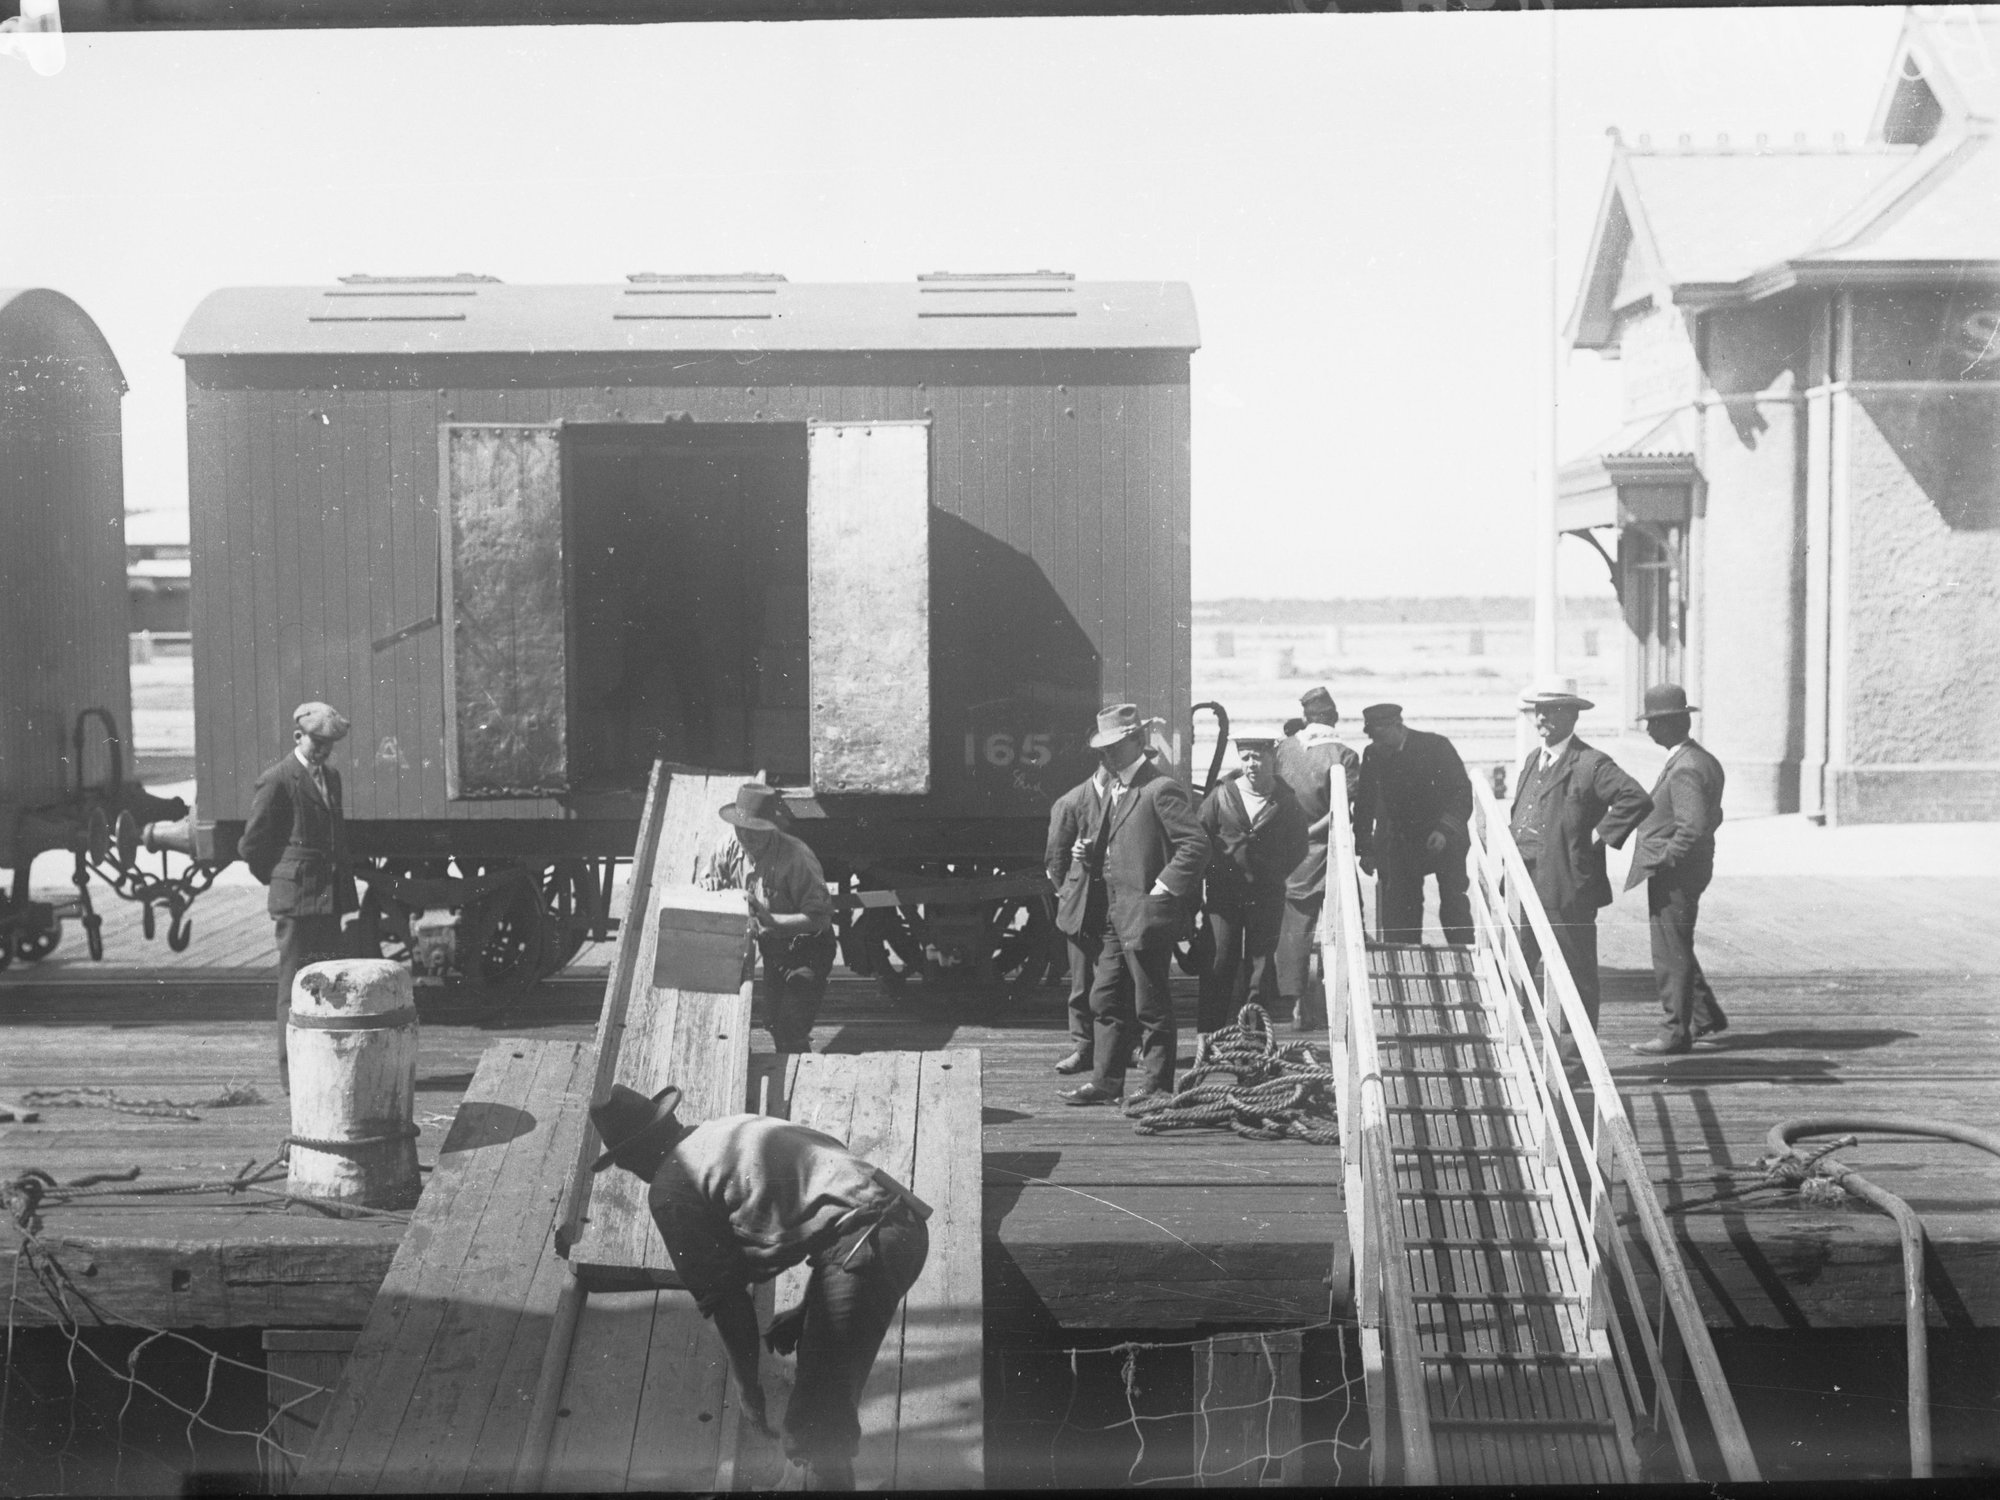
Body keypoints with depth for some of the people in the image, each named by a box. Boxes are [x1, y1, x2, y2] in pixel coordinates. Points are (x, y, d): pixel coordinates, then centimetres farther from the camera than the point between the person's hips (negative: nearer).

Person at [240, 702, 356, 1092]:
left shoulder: (331, 778, 15)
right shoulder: (276, 781, -9)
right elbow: (251, 846, -6)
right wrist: (279, 882, 2)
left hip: (329, 899, 7)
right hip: (296, 900, -7)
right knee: (295, 987, -2)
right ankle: (293, 1075, 2)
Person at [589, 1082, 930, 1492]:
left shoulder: (669, 1188, 4)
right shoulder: (736, 1127, 28)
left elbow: (723, 1296, 3)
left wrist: (746, 1382, 15)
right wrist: (805, 1311, 30)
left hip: (862, 1239, -9)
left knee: (815, 1430, -5)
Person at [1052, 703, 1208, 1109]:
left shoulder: (1161, 789, -13)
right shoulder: (1110, 788, 15)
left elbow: (1196, 843, -18)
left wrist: (1163, 888, -18)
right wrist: (1087, 853, 6)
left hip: (1144, 914, -9)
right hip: (1111, 915, 9)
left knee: (1151, 1007, -1)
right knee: (1106, 1001, 11)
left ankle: (1159, 1086, 8)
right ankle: (1105, 1082, 18)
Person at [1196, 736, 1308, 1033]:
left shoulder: (1286, 802, 2)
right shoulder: (1221, 796, 2)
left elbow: (1298, 848, 10)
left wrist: (1274, 876, 2)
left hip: (1267, 896, 0)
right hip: (1223, 894, 0)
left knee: (1262, 966, 3)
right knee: (1218, 967, -1)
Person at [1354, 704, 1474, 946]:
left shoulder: (1436, 746, -11)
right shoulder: (1373, 755, -1)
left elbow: (1462, 793, -12)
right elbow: (1364, 803, 5)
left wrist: (1445, 829, -24)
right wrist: (1365, 850, 1)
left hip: (1445, 838, -3)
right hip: (1401, 842, 3)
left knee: (1453, 899, -8)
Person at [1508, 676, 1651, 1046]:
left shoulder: (1591, 764, -10)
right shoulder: (1532, 760, 17)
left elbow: (1637, 799, -20)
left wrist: (1599, 835, -16)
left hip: (1568, 893, -8)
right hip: (1524, 890, 8)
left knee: (1575, 978, 1)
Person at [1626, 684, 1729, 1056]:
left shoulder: (1686, 769, -21)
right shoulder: (1703, 761, 12)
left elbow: (1693, 827, -29)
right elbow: (1712, 818, 20)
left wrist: (1664, 859, -18)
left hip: (1673, 874, -11)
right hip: (1679, 874, 11)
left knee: (1671, 956, -2)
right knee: (1677, 952, 19)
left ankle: (1675, 1033, 6)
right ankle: (1706, 1019, 25)